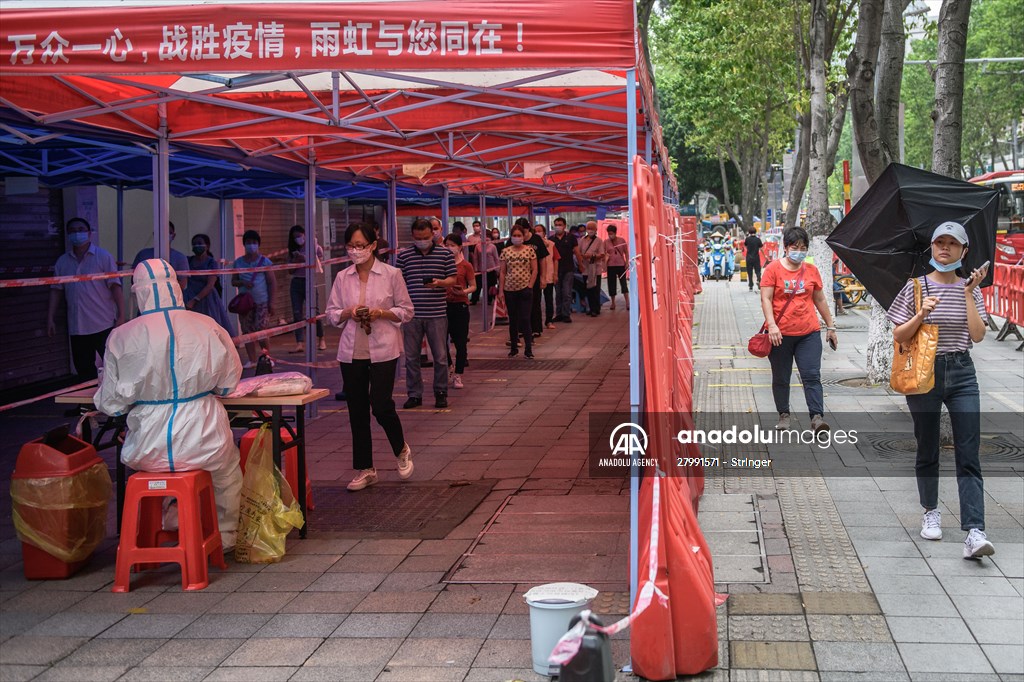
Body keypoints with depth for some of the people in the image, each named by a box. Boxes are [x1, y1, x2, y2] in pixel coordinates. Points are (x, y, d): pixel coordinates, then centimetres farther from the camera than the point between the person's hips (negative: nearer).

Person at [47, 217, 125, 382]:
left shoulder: (103, 257, -1)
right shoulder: (63, 261, 11)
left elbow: (115, 286, -6)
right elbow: (56, 290, 13)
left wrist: (121, 316, -12)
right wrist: (50, 319, 7)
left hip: (103, 325, -4)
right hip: (76, 327, 4)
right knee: (83, 369, 9)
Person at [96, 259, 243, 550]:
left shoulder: (122, 337, -9)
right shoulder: (208, 327, -6)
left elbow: (111, 403, -2)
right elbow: (229, 383, 7)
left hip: (147, 450, 0)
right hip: (203, 444, 0)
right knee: (227, 472, 33)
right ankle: (224, 539, 45)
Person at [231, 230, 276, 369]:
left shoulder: (264, 261, 0)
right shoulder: (239, 262, 10)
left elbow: (272, 283, -1)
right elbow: (233, 281, 13)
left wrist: (271, 302, -7)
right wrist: (242, 282, -10)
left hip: (262, 302, -4)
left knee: (260, 331, -10)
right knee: (247, 331, 3)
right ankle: (252, 360, 10)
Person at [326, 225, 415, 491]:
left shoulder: (391, 274, -2)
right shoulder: (342, 278, 6)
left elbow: (406, 311, 1)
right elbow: (331, 313, 10)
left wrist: (381, 313, -14)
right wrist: (348, 313, -10)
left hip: (383, 350, -3)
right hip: (351, 352, 4)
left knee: (381, 406, -8)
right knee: (357, 410, 7)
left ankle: (402, 450, 23)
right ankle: (365, 469, 18)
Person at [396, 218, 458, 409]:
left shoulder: (445, 253, 3)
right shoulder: (403, 255, 5)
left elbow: (453, 279, 5)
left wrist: (440, 282, -16)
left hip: (437, 314, -1)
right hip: (412, 314, 1)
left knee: (440, 356, 4)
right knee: (411, 357, 5)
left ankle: (441, 393, 17)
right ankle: (414, 394, 15)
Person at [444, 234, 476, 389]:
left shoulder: (465, 265, -1)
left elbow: (473, 286, 1)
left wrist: (464, 292, -18)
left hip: (460, 305, -2)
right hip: (443, 304, 3)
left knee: (460, 342, 1)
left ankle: (458, 376, 10)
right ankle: (448, 366, 23)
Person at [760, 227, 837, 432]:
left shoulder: (811, 270, 9)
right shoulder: (773, 269, -2)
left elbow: (820, 300, 17)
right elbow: (766, 299, -8)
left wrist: (830, 326, 18)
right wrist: (772, 325, -20)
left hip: (809, 333, 2)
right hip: (780, 334, -2)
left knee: (812, 376, -7)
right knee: (781, 378, 9)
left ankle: (817, 417, -11)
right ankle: (783, 415, 23)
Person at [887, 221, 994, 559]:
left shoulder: (969, 289, 7)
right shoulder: (916, 287, 2)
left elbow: (978, 334, -6)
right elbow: (898, 335, -1)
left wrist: (969, 293, -10)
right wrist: (921, 315, -18)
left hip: (961, 373, 1)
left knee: (968, 455, -8)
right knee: (927, 451, 10)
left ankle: (974, 532, -15)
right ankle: (931, 512, 30)